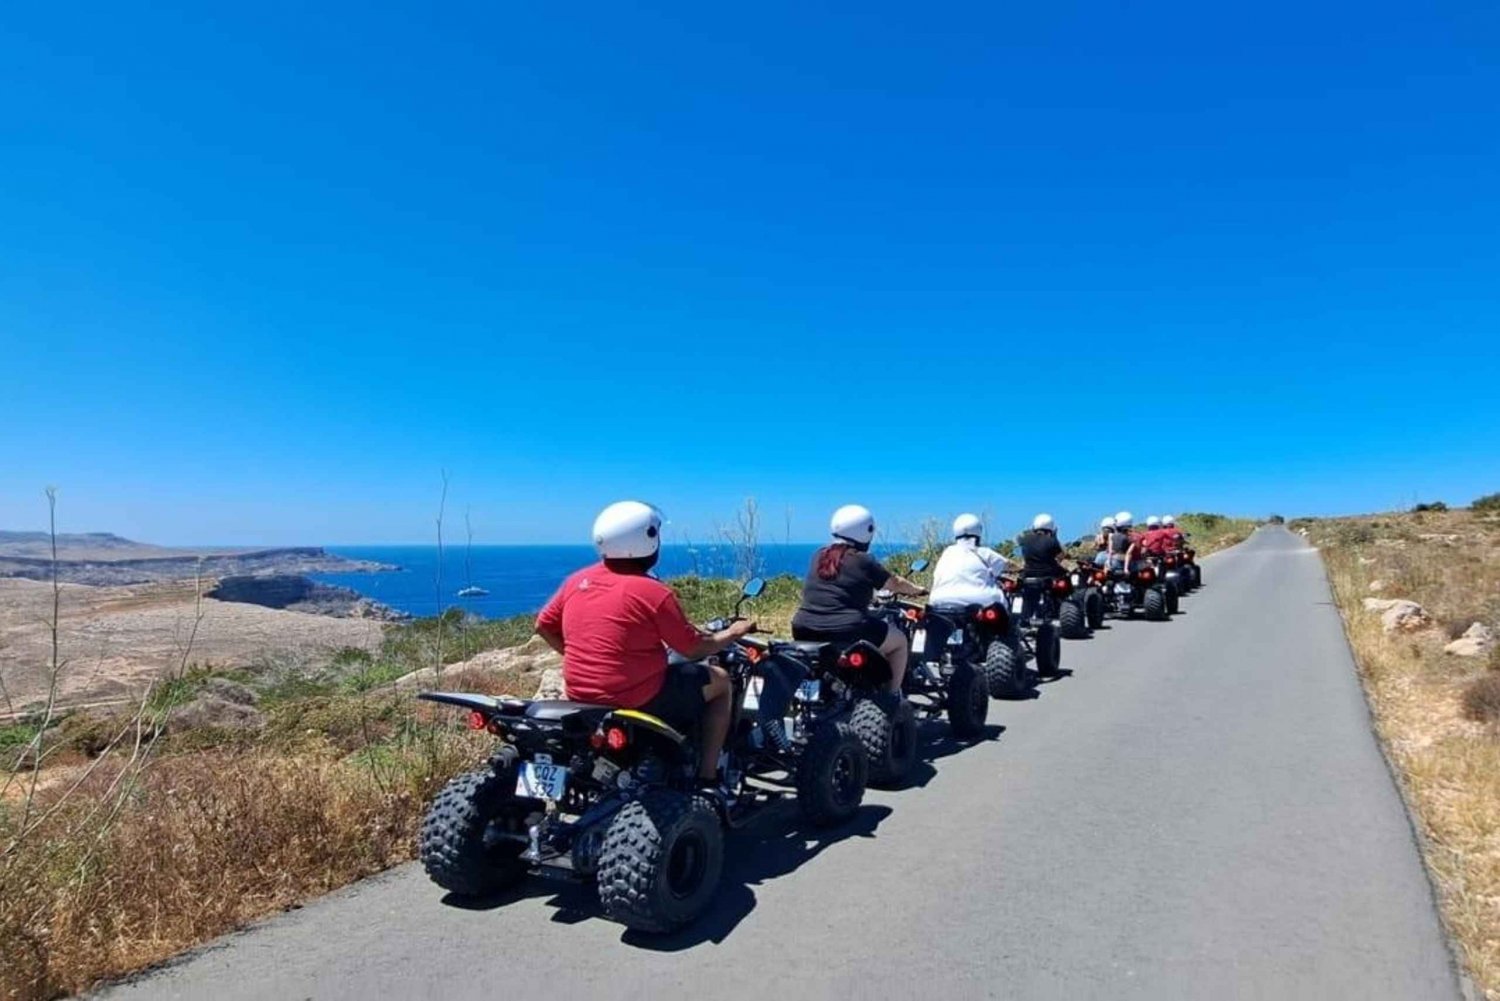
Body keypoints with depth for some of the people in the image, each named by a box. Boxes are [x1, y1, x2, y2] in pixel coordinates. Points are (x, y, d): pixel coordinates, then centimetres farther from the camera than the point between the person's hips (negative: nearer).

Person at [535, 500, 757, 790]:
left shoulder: (577, 580, 0)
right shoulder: (654, 592, -18)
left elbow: (543, 626, 10)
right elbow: (694, 649, -10)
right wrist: (734, 632, 7)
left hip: (581, 698, 7)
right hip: (640, 701, -7)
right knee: (720, 680, 12)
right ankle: (707, 777, 13)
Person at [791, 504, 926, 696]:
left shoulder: (818, 556, 11)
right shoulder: (863, 561, -5)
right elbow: (895, 583, 8)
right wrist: (917, 590, 29)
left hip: (804, 632, 6)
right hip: (847, 633, -5)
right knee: (899, 641, 16)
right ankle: (893, 696, 18)